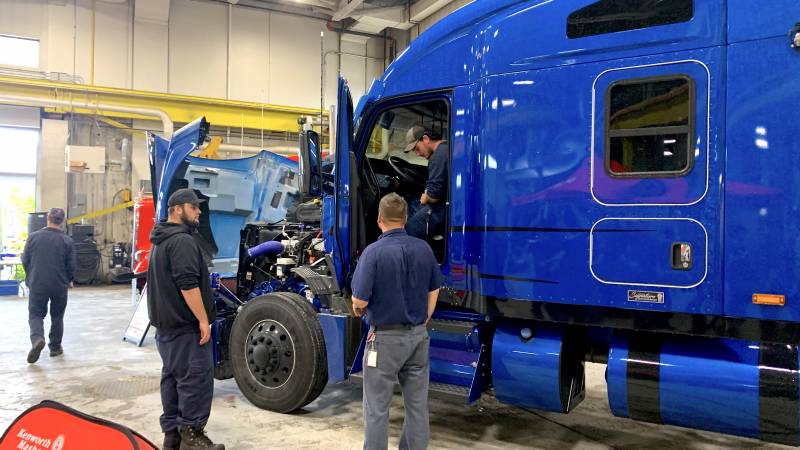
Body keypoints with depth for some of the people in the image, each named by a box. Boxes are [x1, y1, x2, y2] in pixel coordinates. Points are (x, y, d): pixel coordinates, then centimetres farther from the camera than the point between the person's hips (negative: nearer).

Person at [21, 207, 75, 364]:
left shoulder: (33, 237, -5)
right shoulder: (66, 240, -8)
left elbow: (25, 260, 3)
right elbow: (71, 265, -4)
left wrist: (30, 277, 22)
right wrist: (70, 280, 16)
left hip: (37, 285, 0)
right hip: (60, 285, 0)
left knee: (35, 314, 10)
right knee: (57, 316, 16)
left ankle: (37, 338, -17)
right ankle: (55, 347, 21)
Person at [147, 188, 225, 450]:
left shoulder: (160, 242, 18)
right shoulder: (182, 240, -16)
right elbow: (188, 284, -24)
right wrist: (203, 320, -21)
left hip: (165, 323, 11)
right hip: (185, 324, -11)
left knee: (172, 377, 14)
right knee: (196, 378, -6)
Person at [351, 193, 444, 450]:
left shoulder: (374, 252, -17)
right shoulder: (423, 248, 1)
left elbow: (360, 300, -17)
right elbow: (434, 291, 9)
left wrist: (357, 309, 5)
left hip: (386, 338, -5)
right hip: (418, 336, 6)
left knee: (377, 408, 7)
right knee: (417, 404, 14)